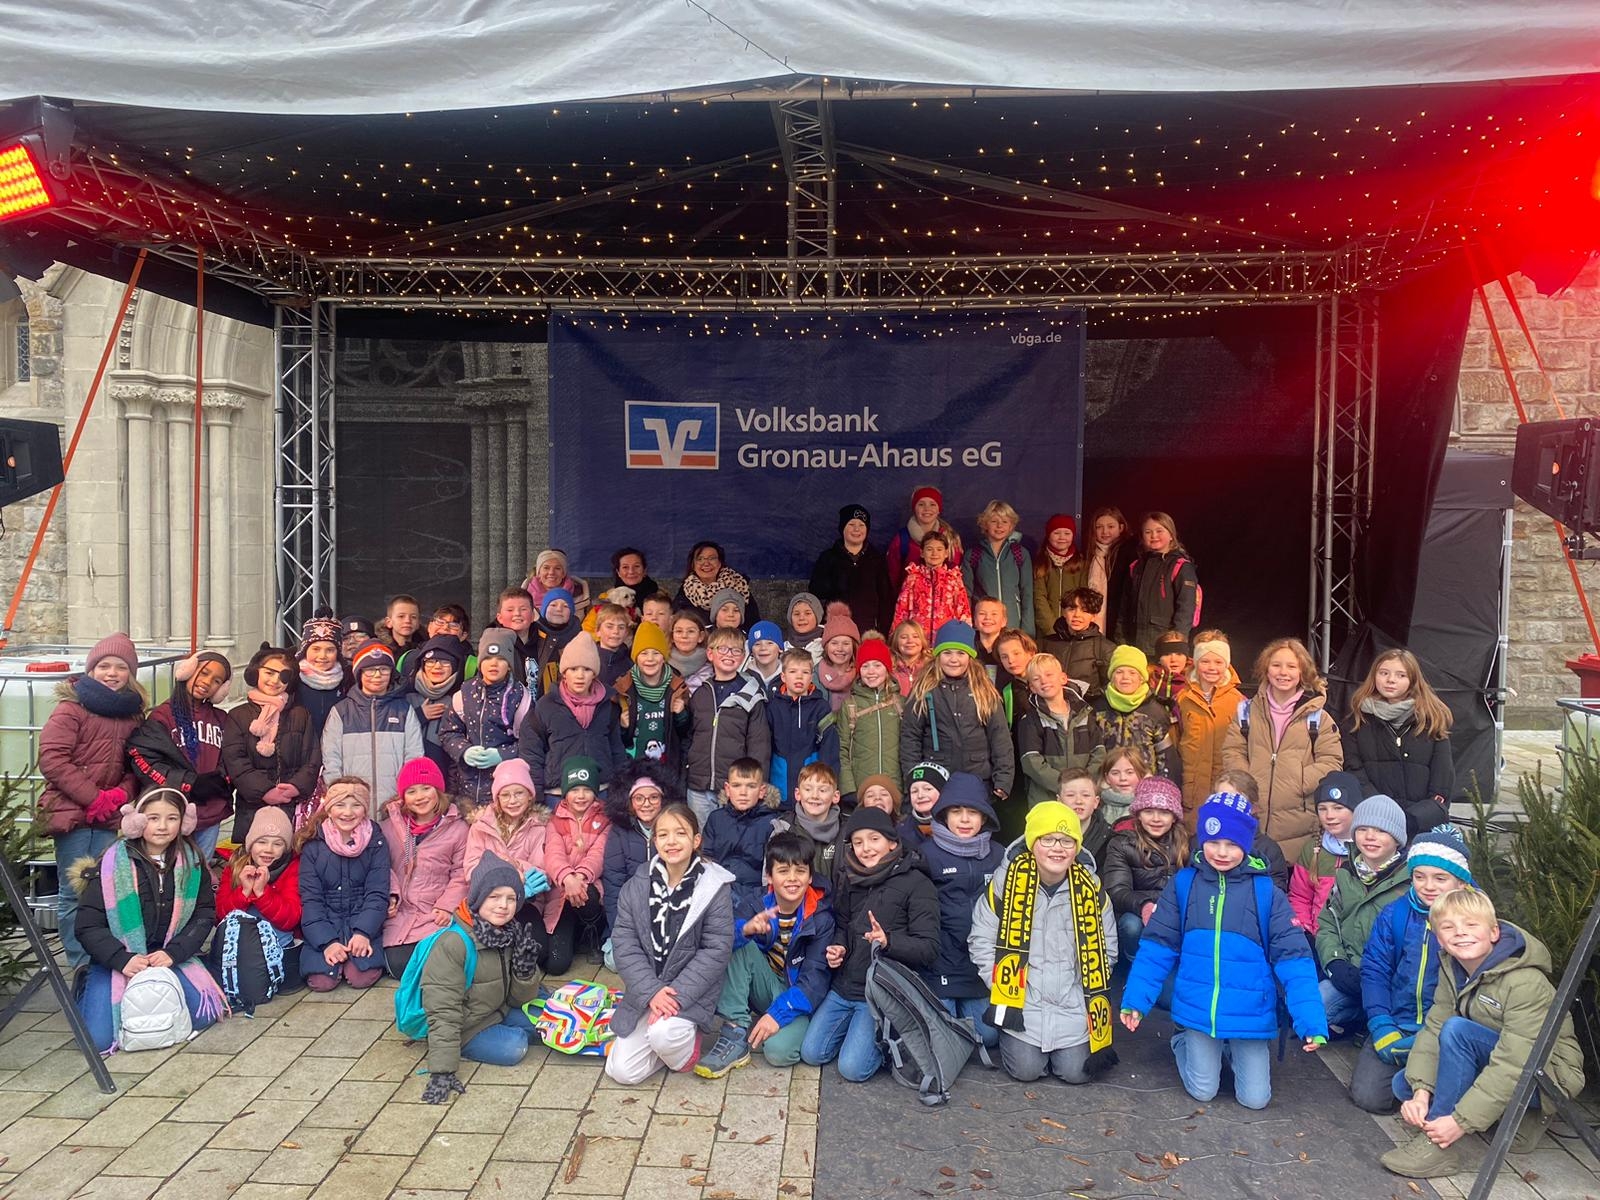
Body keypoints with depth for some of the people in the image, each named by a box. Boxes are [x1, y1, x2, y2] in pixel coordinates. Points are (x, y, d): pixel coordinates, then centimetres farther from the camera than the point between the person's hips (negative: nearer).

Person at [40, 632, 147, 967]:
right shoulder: (72, 707, -5)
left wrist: (122, 793, -5)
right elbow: (51, 759, -12)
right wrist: (94, 797, -15)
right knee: (74, 893, 2)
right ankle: (81, 965, 10)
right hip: (71, 812, -4)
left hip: (111, 817, 4)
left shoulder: (133, 712, 11)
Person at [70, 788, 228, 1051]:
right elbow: (88, 926, -7)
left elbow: (204, 916, 1)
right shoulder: (113, 863, -7)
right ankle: (88, 989, 14)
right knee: (99, 1038, -20)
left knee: (204, 1015, -19)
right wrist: (123, 960, -21)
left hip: (169, 957, 2)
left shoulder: (192, 862, 1)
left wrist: (173, 953, -15)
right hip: (114, 960, -2)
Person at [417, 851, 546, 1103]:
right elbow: (443, 1011, -27)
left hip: (497, 1011, 6)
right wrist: (443, 1070, -30)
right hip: (464, 1026, -6)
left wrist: (526, 967, -20)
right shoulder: (453, 943, -29)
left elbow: (518, 999, -1)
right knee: (513, 1048, -23)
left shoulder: (512, 934, -8)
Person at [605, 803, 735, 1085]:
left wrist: (677, 995, -21)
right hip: (645, 990, 4)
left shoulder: (713, 888, -11)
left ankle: (686, 1042, 3)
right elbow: (624, 944, -5)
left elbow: (717, 950, -13)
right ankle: (672, 1041, 21)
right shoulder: (636, 887, -2)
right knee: (622, 1071, -5)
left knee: (663, 1034, -31)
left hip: (691, 991, -3)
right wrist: (651, 991, -18)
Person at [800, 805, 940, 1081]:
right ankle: (857, 1027, 23)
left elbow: (929, 949, -14)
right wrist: (838, 947, 0)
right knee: (812, 1053, -1)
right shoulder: (851, 879, 9)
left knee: (853, 1068, -14)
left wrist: (888, 942, -31)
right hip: (844, 986, 6)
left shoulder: (916, 883, -11)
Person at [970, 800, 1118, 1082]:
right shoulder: (1006, 881, -11)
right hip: (1021, 1003, -2)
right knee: (1026, 1070, -9)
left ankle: (1068, 1047, 29)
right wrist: (1004, 988, -9)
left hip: (1074, 1004, 2)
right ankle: (1012, 1037, 25)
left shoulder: (1090, 887, -4)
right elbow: (981, 941, -4)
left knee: (1076, 1072, -6)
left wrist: (1091, 992, -2)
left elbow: (1105, 946, 7)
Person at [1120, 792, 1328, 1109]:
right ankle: (1183, 1043, 36)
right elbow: (1157, 947, -2)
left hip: (1250, 1013, 0)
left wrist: (1311, 1022, -18)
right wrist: (1135, 999, -8)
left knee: (1255, 1099, 4)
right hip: (1199, 1010, 0)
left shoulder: (1266, 892, -9)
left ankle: (1234, 1049, 34)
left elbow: (1293, 959, -10)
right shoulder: (1183, 884, -6)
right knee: (1203, 1092, 6)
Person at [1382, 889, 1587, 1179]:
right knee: (1404, 1084, -5)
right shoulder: (1452, 971, -3)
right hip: (1489, 1067, 8)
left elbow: (1514, 1065, -31)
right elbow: (1433, 1028, -9)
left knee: (1457, 1029, -31)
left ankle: (1437, 1146, -26)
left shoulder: (1527, 983, -26)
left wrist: (1461, 1120, -33)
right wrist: (1421, 1092, -24)